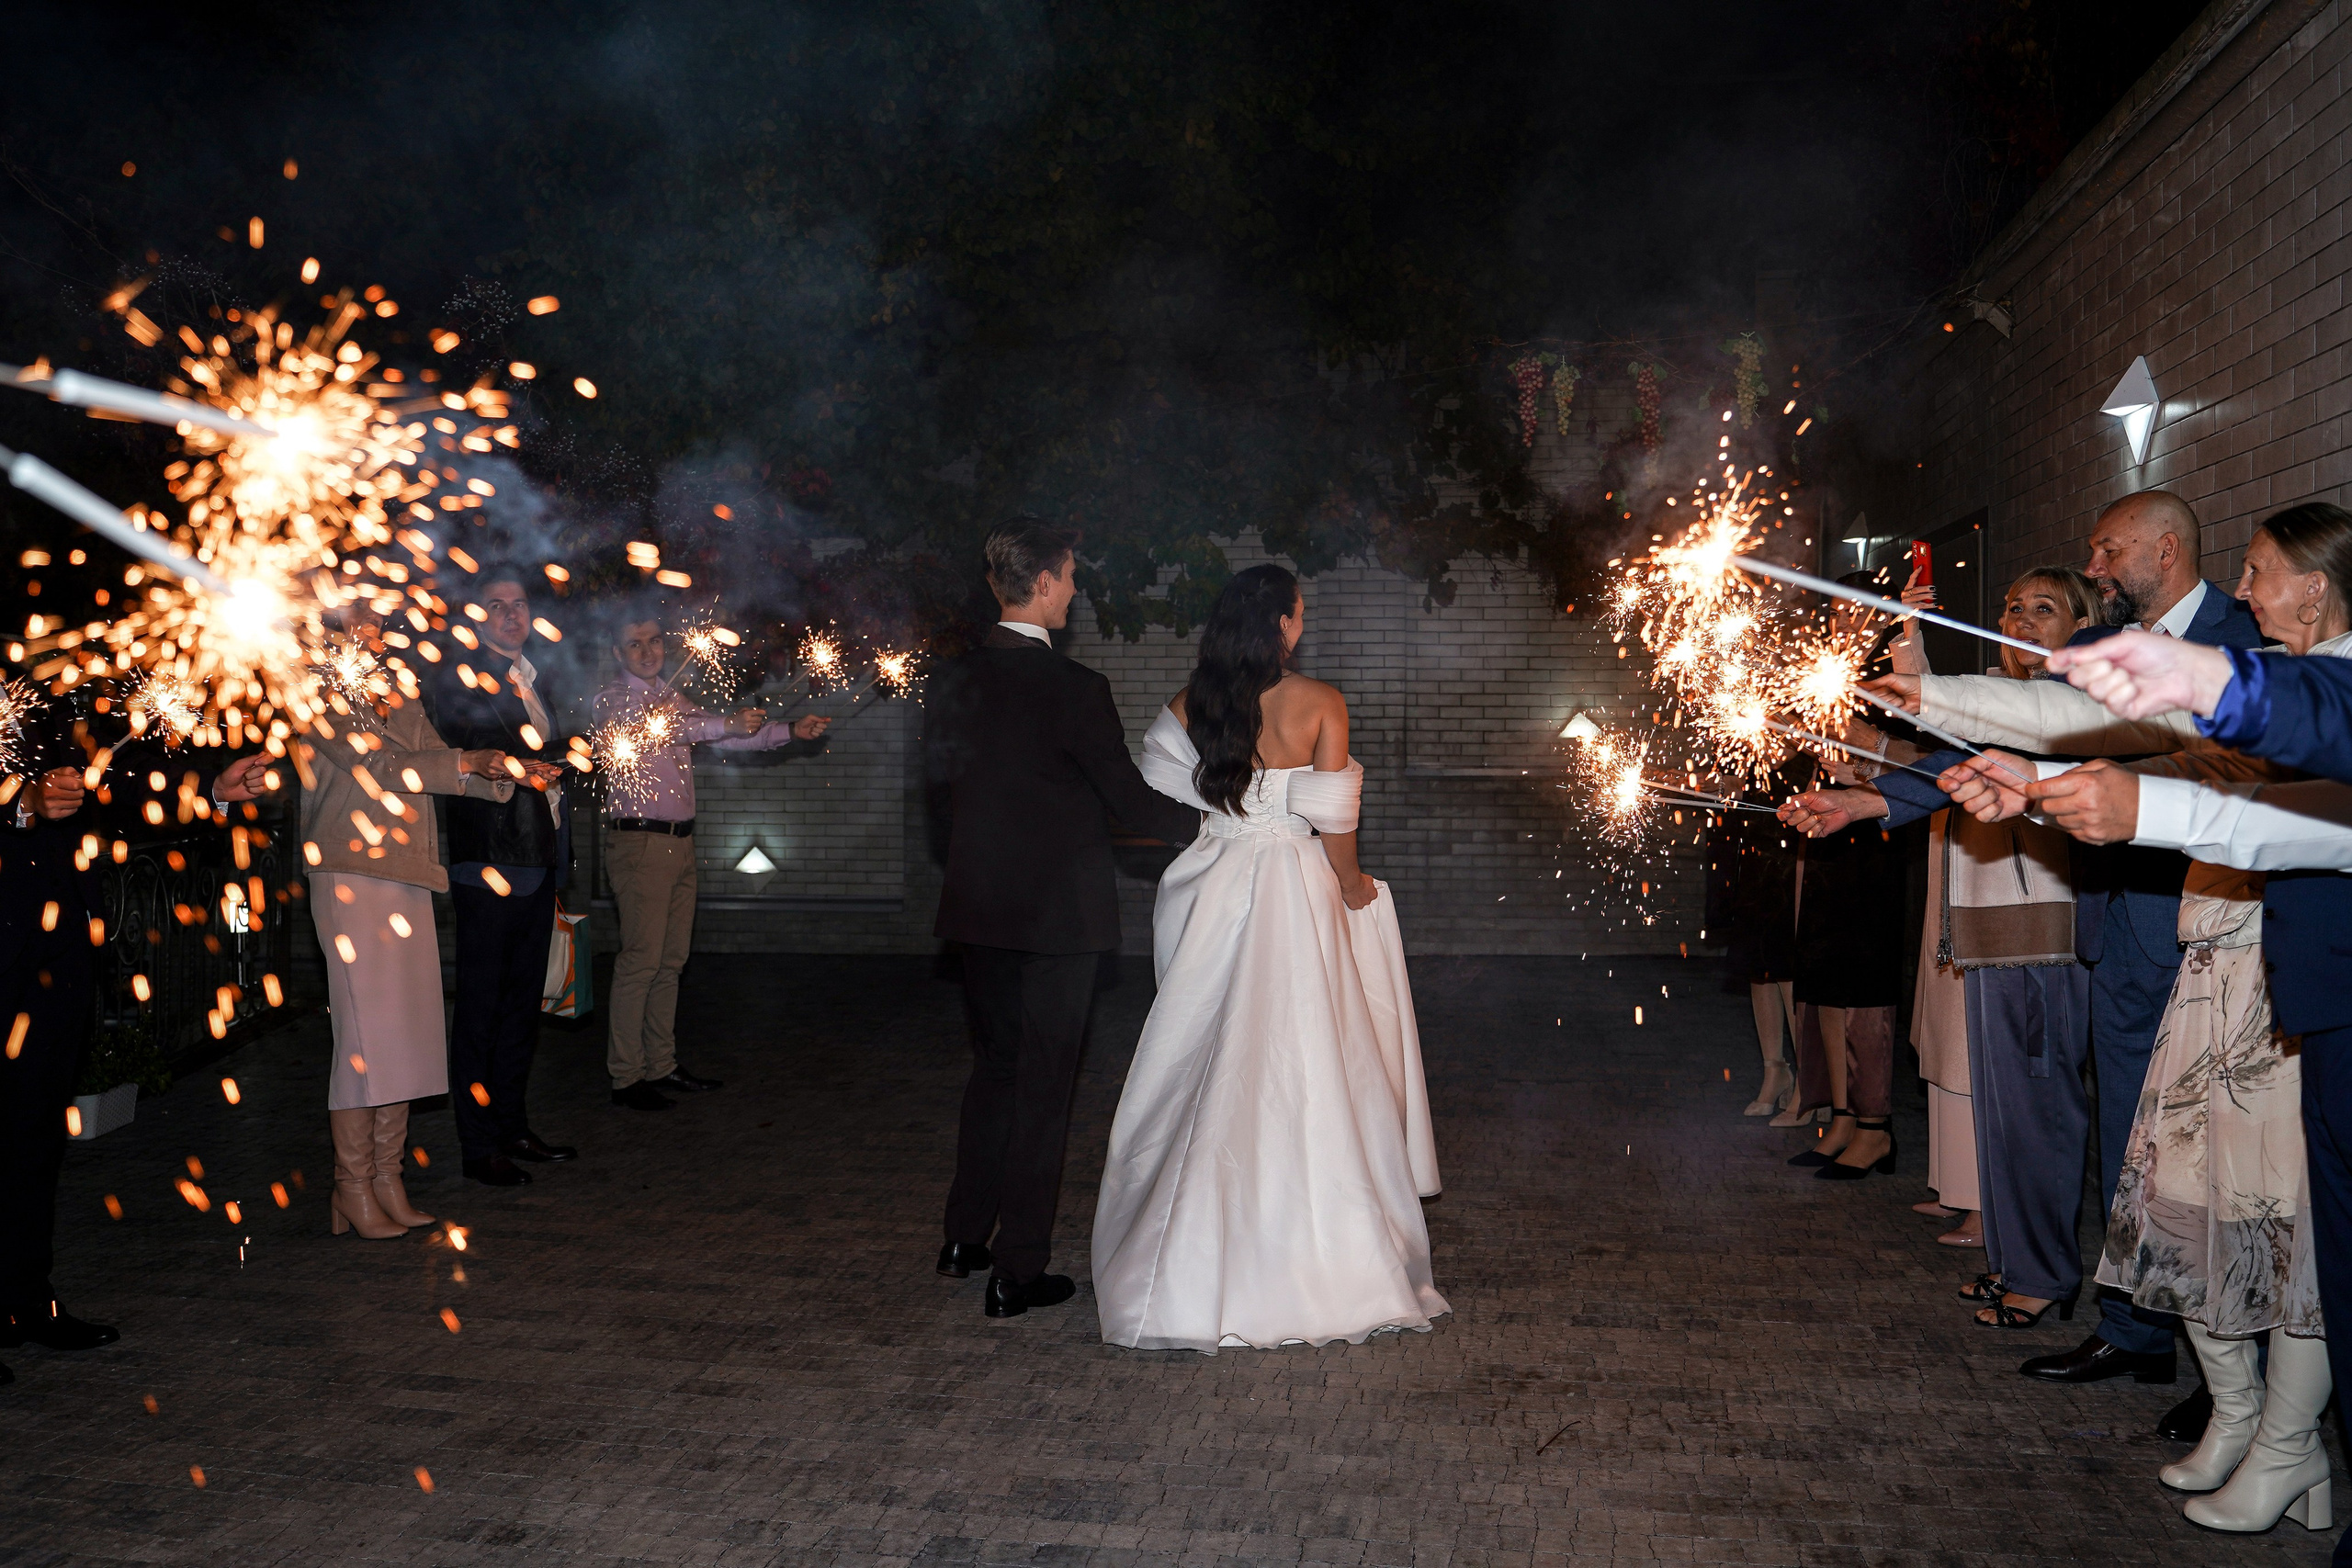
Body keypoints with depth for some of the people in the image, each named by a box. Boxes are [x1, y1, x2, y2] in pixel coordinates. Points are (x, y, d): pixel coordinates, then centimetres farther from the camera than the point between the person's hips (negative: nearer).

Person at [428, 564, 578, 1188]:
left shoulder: (539, 681, 19)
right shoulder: (460, 674, -4)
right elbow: (454, 757, -15)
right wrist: (515, 769, -27)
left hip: (540, 863, 8)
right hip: (489, 862, -8)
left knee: (523, 1001, 14)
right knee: (481, 1005, -3)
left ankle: (513, 1127, 25)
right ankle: (478, 1144, 4)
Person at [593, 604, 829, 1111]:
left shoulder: (675, 699, 19)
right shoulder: (611, 700, -4)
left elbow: (731, 736, 14)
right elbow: (655, 726, -22)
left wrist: (789, 731, 1)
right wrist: (726, 723, -31)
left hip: (680, 842, 8)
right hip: (639, 842, -7)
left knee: (671, 960, 10)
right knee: (640, 961, -9)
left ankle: (661, 1066, 18)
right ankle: (625, 1078, -3)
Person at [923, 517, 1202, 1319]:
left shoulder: (952, 681, 1)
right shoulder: (1074, 688, -17)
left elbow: (940, 796, 9)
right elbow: (1129, 799, -11)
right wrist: (1204, 824, 6)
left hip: (979, 911, 6)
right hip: (1059, 914, -6)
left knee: (994, 1067, 21)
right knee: (1043, 1085, 5)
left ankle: (965, 1238, 31)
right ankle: (1017, 1273, 12)